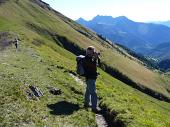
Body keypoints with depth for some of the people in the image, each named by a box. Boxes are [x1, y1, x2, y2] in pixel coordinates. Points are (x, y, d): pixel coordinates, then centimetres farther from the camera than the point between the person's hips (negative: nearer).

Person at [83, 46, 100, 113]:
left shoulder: (90, 58, 11)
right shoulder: (87, 58, -19)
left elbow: (98, 63, 13)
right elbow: (94, 65, -29)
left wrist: (97, 57, -1)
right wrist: (95, 58, -23)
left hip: (92, 77, 11)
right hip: (90, 78, -11)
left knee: (88, 91, 22)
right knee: (93, 93, -12)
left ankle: (86, 103, 37)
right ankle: (94, 108, -11)